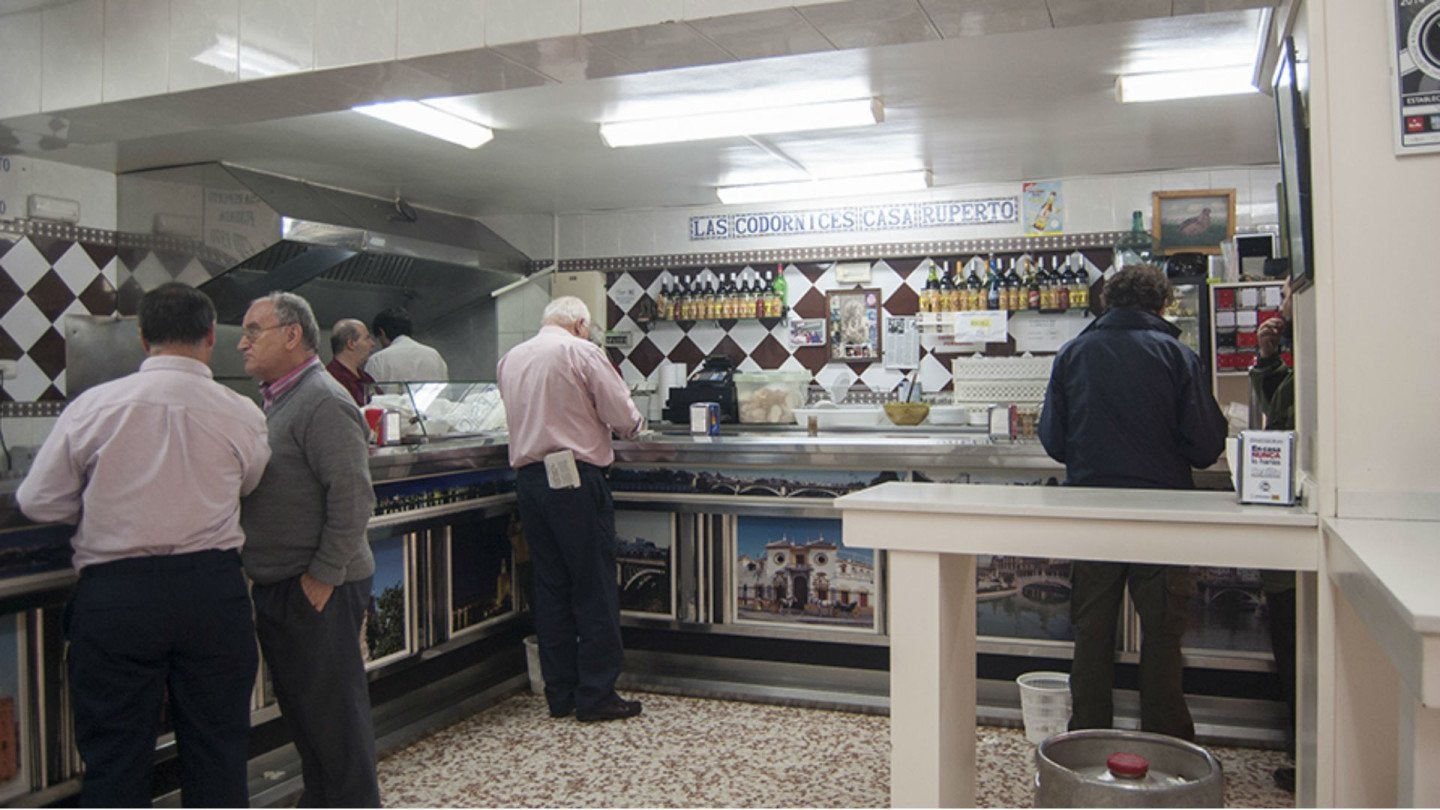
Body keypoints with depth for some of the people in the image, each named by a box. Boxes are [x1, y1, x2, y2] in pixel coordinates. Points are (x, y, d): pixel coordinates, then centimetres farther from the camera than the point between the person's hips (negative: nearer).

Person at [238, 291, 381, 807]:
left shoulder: (323, 403, -17)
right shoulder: (275, 399, 14)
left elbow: (352, 498, -23)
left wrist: (324, 577, -20)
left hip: (316, 591, -10)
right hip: (277, 587, 10)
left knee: (333, 713, 1)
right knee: (299, 708, 19)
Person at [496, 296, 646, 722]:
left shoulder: (509, 359, 14)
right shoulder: (581, 351, -6)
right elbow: (624, 417, -8)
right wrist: (634, 424, 14)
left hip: (527, 477, 7)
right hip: (575, 477, -6)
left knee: (550, 587, 12)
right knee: (594, 588, 1)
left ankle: (560, 693, 18)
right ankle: (596, 694, 6)